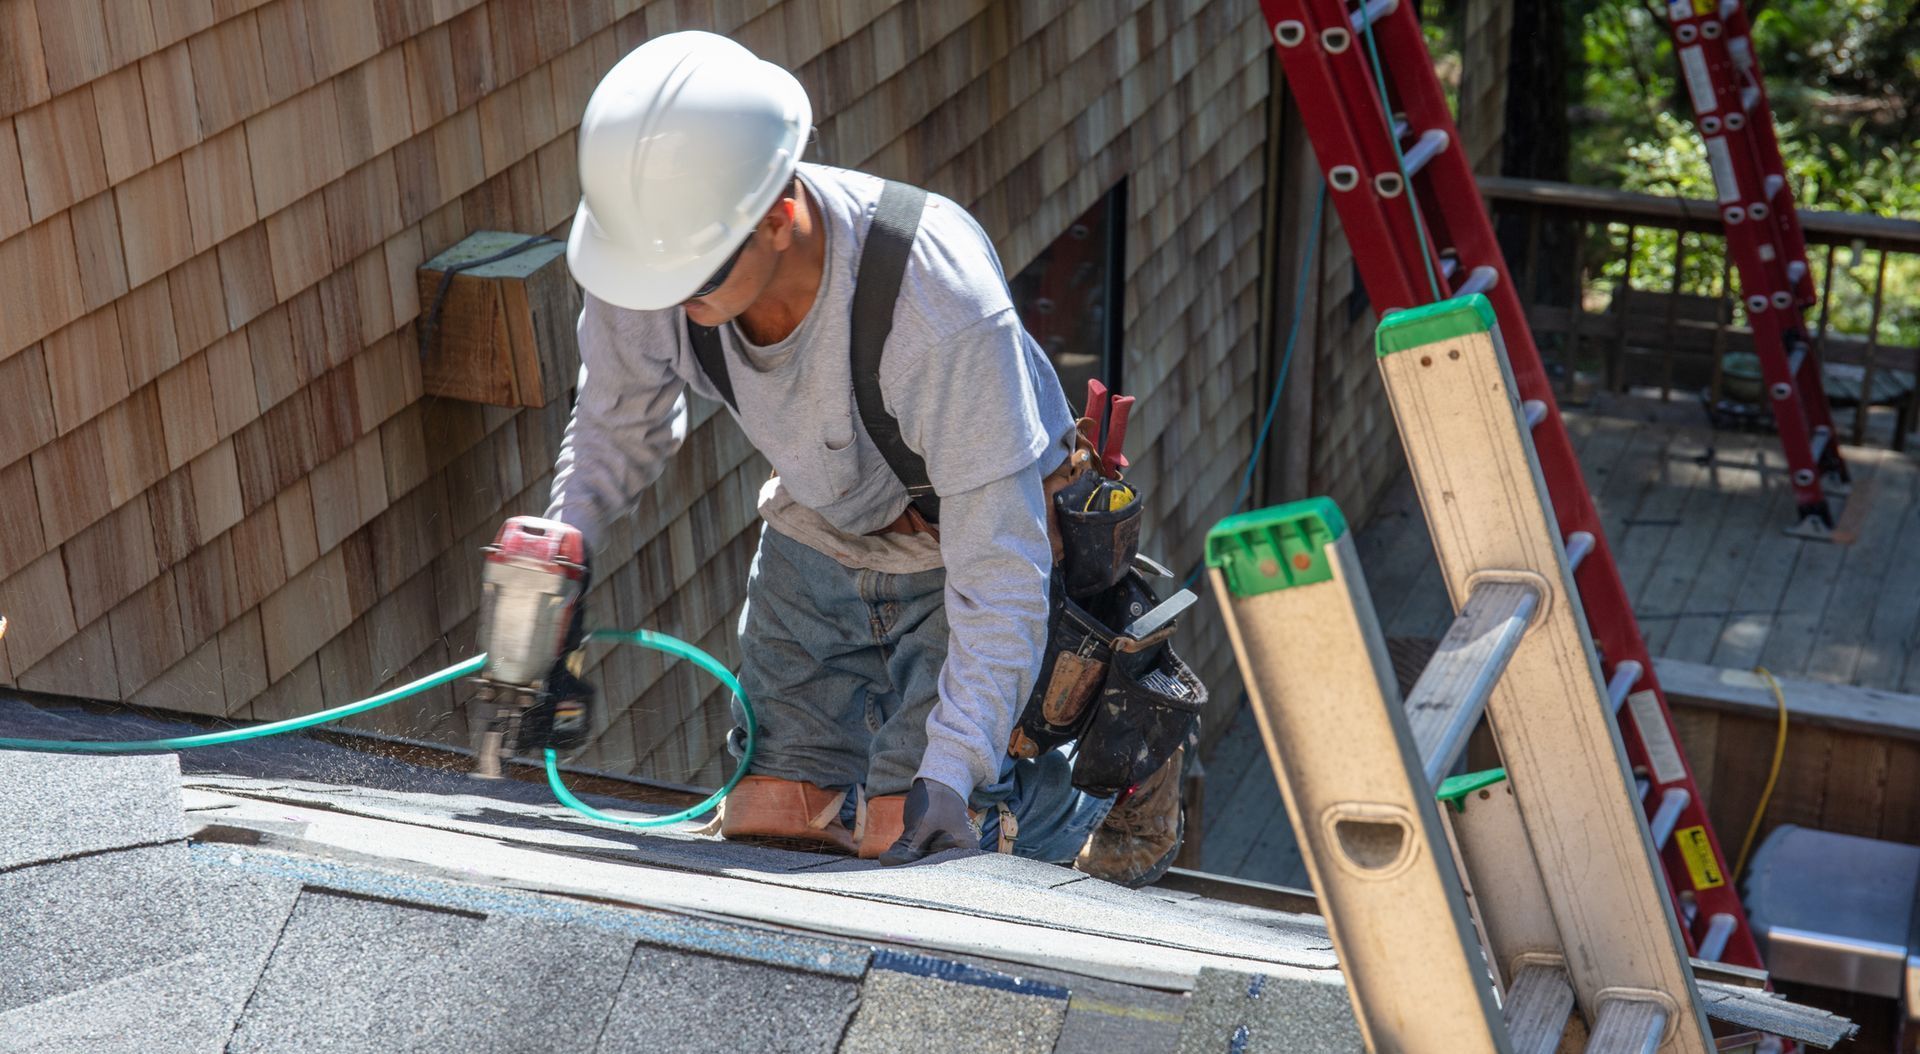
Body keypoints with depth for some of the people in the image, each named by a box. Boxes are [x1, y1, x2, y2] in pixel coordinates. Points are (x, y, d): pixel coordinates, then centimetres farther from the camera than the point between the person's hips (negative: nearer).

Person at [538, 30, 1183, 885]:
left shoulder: (943, 307, -41)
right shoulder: (654, 250, -25)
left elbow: (1000, 569, -36)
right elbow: (619, 421, -1)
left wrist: (949, 775, -43)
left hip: (966, 543, -5)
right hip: (817, 536, 5)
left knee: (911, 842, -10)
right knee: (765, 823, 1)